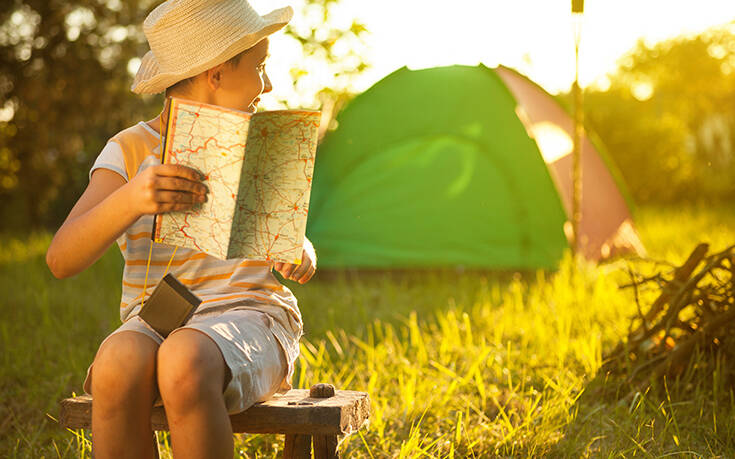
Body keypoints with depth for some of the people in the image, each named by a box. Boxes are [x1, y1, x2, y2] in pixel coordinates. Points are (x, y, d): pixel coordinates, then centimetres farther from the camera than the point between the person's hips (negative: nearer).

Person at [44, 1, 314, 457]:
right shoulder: (130, 151, 3)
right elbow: (61, 260, -10)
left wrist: (301, 255, -2)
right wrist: (129, 200, -28)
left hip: (249, 316, 0)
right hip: (155, 323, 0)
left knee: (184, 366, -36)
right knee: (117, 368, -37)